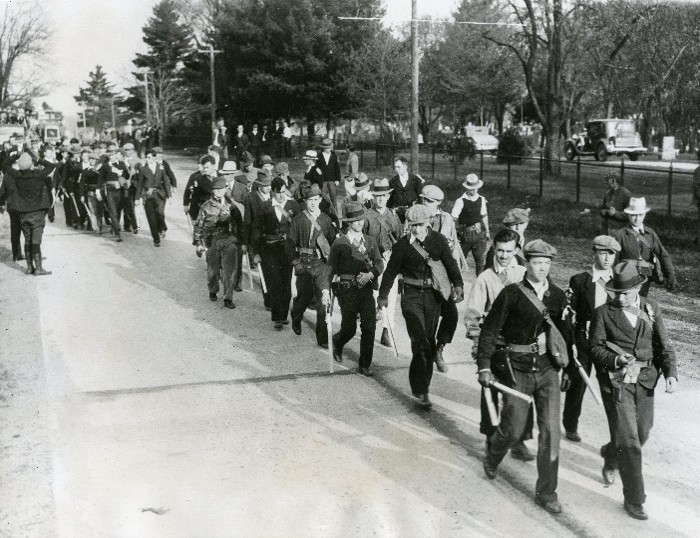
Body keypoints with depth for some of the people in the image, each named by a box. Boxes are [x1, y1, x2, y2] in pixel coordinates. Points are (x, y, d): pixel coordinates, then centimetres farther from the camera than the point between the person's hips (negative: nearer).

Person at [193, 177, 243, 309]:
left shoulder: (231, 205, 4)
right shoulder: (206, 207, -1)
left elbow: (239, 222, 13)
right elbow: (198, 226, 4)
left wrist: (239, 240, 13)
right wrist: (198, 243, 0)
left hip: (229, 240, 0)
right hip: (212, 242, 0)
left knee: (229, 271, -6)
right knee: (212, 270, 12)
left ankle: (228, 298, 0)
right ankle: (213, 291, 37)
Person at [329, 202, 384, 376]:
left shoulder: (370, 241, 9)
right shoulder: (339, 243, -2)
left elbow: (379, 263, 3)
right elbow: (331, 269, 1)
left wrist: (370, 274, -16)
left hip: (366, 289, 3)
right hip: (347, 291, -3)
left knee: (369, 327, -4)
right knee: (349, 329, 2)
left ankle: (365, 365, 9)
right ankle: (337, 342, 38)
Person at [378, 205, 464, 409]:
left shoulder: (438, 240, 0)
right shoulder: (402, 245, -5)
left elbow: (450, 264, -1)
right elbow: (391, 271, 3)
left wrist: (458, 284, -17)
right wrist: (383, 296, 9)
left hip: (433, 296, 3)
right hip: (412, 296, -3)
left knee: (429, 340, 10)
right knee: (420, 342, -12)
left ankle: (423, 385, 25)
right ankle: (420, 391, -7)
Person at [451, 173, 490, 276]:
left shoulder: (481, 199, 5)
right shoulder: (461, 201, -10)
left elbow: (484, 216, 13)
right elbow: (453, 218, -8)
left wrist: (487, 231, 13)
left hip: (479, 233, 3)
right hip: (465, 234, -3)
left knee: (481, 259, 1)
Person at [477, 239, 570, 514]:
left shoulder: (558, 296, 4)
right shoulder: (512, 293, -9)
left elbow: (564, 332, 16)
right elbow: (489, 330, -7)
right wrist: (484, 367, -13)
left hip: (548, 368, 3)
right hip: (518, 370, -3)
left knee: (550, 429, -1)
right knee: (513, 430, 4)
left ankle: (546, 492, 11)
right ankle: (492, 454, 40)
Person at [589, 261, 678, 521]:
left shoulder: (652, 309, 6)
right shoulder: (603, 313, -5)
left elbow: (664, 345, 5)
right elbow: (595, 348, -6)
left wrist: (671, 373, -10)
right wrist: (616, 359, -25)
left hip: (645, 381, 5)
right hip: (616, 382, -4)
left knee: (641, 434, 17)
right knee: (629, 441, -7)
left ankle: (610, 456, 50)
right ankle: (634, 499, 5)